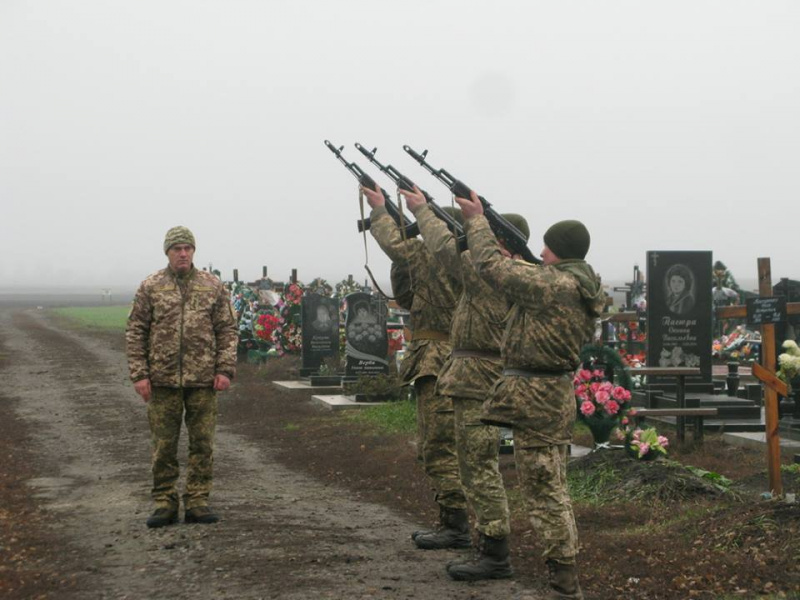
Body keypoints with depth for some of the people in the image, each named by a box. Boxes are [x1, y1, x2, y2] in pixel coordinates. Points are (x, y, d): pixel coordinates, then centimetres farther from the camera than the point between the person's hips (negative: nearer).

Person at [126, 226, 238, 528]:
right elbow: (135, 332, 3)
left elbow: (227, 330, 6)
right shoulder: (150, 287, 3)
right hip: (163, 379, -1)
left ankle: (197, 501, 12)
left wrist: (225, 370, -4)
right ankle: (164, 503, 12)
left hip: (203, 379, 1)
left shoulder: (212, 286, 6)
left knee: (202, 443, 4)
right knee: (164, 445, 4)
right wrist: (139, 374, -5)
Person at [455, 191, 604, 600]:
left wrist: (476, 219, 0)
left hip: (535, 397, -10)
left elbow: (492, 267, -14)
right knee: (552, 488, 17)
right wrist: (482, 223, 17)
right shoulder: (584, 288, 9)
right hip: (556, 393, 10)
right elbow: (518, 275, 20)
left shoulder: (553, 284, -19)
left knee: (543, 491, -5)